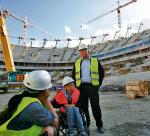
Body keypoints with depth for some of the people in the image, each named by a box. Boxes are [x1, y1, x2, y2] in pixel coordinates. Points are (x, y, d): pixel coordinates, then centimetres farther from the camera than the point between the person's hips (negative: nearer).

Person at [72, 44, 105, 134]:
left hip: (92, 86, -2)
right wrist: (76, 85, 6)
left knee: (96, 106, 1)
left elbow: (102, 72, 11)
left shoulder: (95, 61, 8)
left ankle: (99, 125, 16)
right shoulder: (77, 63, 14)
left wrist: (99, 83, 2)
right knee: (83, 107, 7)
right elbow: (73, 74, 17)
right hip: (81, 87, 2)